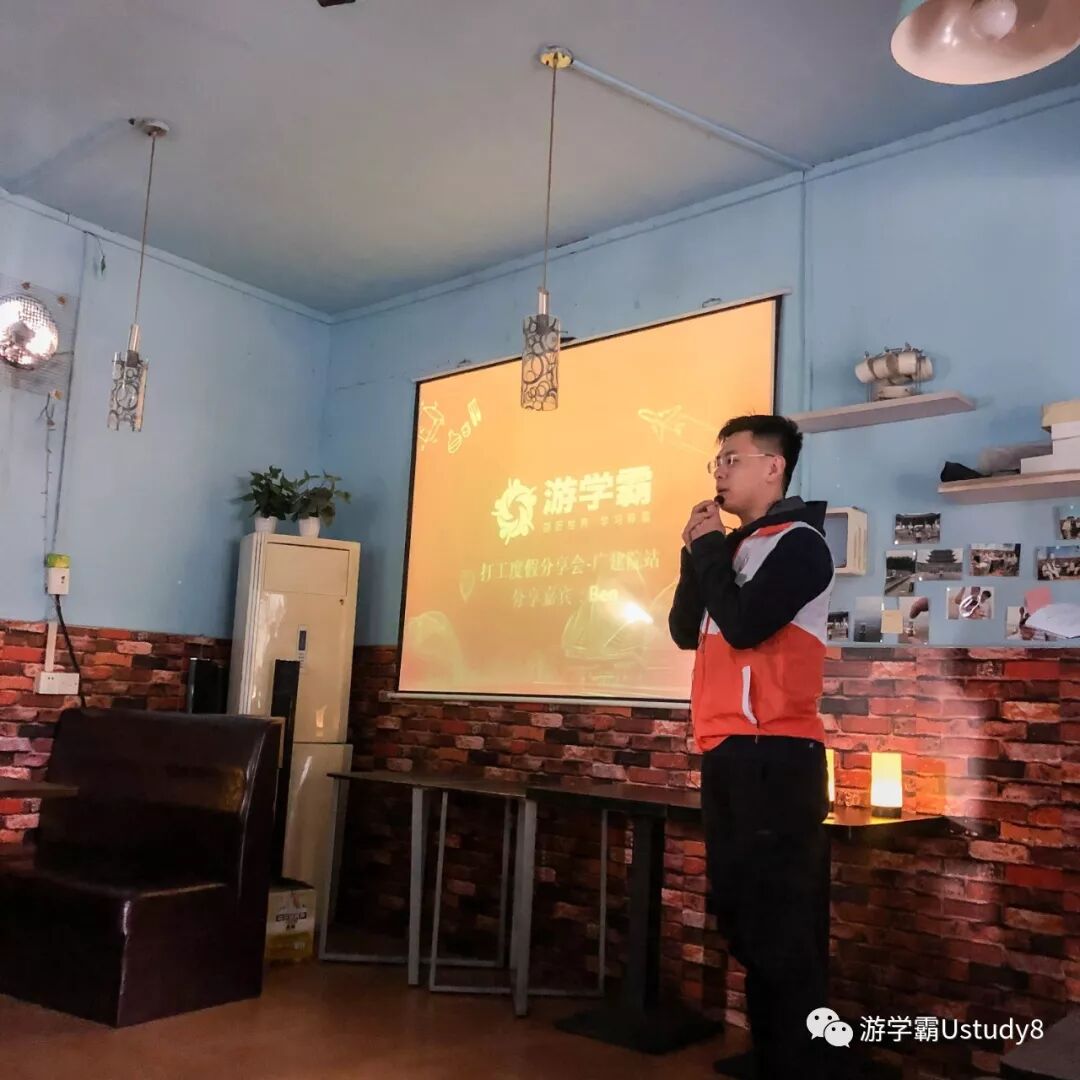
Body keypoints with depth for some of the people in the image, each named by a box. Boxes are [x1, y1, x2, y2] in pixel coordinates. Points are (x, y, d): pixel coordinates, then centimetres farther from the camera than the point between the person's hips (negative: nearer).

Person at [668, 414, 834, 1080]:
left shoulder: (798, 542, -6)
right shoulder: (738, 547, 19)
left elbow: (743, 625, -19)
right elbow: (686, 630, 14)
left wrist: (710, 548, -6)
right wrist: (700, 551, 4)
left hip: (775, 755, -9)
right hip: (727, 752, 9)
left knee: (782, 918, -5)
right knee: (742, 910, 16)